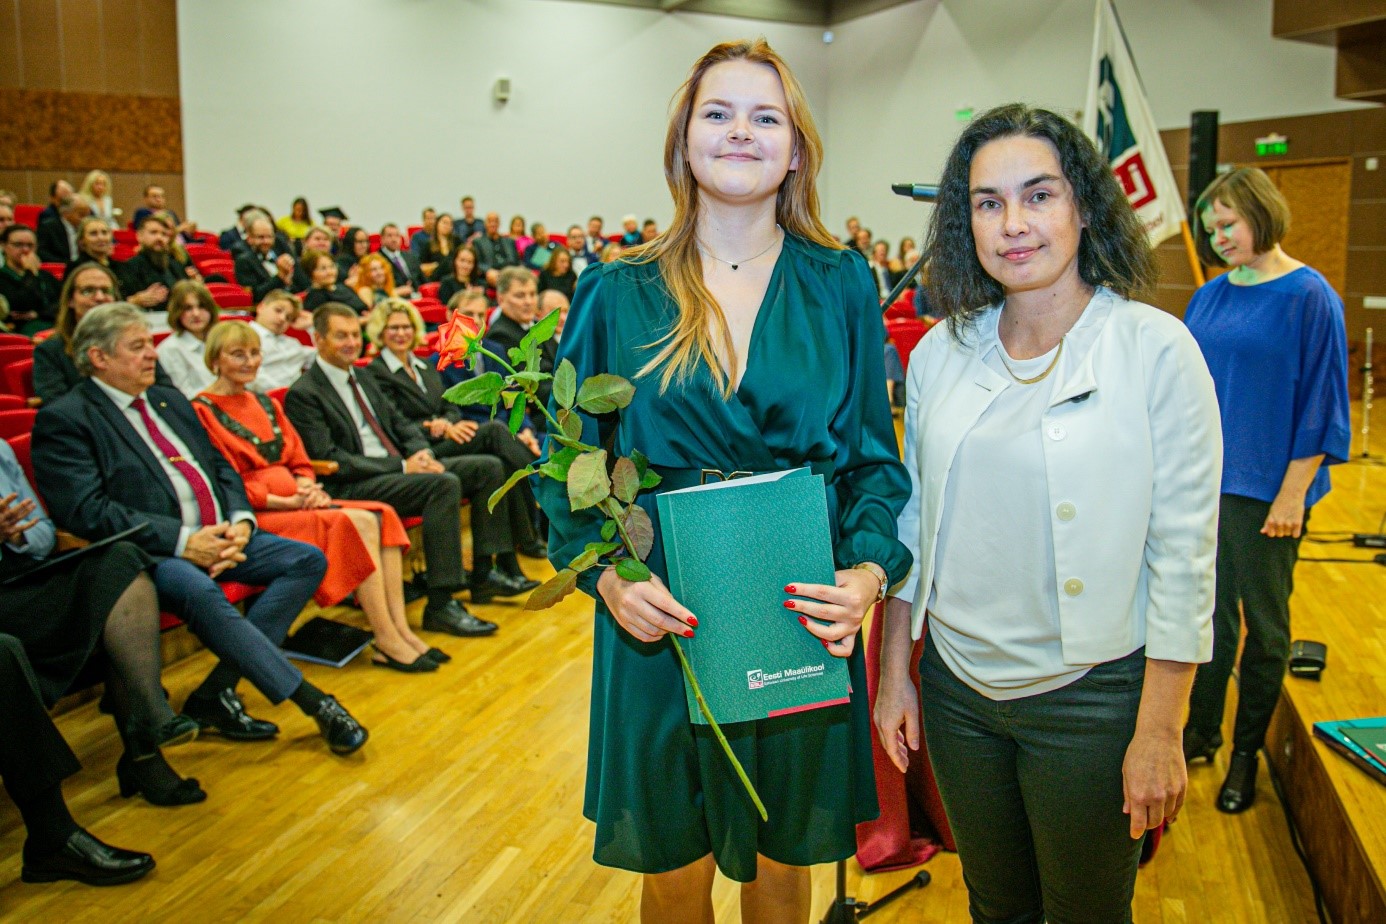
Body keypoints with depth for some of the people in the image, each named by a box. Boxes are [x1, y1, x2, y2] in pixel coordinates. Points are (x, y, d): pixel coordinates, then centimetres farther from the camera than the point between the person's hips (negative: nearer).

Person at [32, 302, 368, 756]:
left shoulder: (170, 400, 22)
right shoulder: (63, 419, -1)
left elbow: (221, 468, 21)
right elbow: (85, 511, -13)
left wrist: (240, 521, -2)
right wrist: (182, 541, -19)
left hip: (218, 537, 8)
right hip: (149, 553, -7)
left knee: (308, 560, -11)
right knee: (199, 591, -37)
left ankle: (215, 694, -16)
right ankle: (315, 703, -28)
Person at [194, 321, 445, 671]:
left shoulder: (265, 403, 20)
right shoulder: (202, 412, -5)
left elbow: (299, 461, 18)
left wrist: (306, 488, -4)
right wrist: (287, 501, -17)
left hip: (295, 502, 8)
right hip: (254, 516, -8)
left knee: (383, 514, -17)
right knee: (357, 523, -27)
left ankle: (400, 629, -21)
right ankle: (386, 641, -21)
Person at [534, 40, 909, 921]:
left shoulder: (841, 287, 1)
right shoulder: (619, 294, 0)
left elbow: (876, 457, 3)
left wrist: (869, 570, -14)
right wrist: (607, 574, -15)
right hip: (660, 625, 0)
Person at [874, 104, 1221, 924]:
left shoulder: (1155, 348, -12)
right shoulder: (940, 355, 0)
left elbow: (1184, 553, -12)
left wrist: (1158, 731, -12)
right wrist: (893, 671, 8)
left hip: (1090, 696, -3)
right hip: (956, 686, 4)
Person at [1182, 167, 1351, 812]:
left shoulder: (1308, 297, -10)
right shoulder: (1210, 297, 7)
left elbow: (1321, 402, -11)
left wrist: (1293, 493, -13)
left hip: (1266, 489, -5)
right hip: (1204, 479, 5)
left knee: (1263, 620, 9)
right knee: (1211, 609, 13)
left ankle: (1247, 753, 22)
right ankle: (1202, 732, 27)